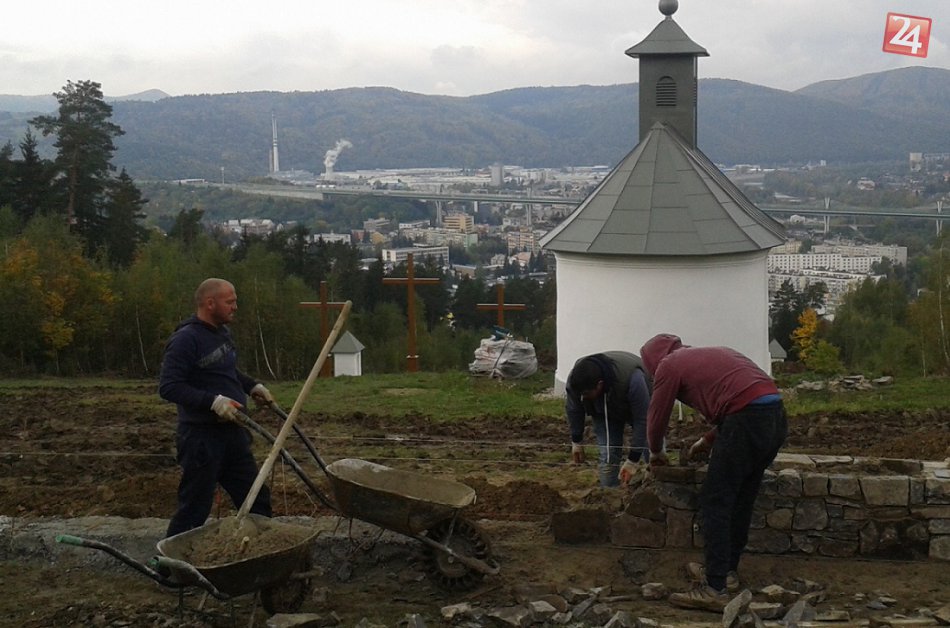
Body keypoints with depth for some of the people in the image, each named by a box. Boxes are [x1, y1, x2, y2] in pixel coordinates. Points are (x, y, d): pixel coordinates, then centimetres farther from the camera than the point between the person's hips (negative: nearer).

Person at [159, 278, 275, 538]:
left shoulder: (222, 332, 11)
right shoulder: (186, 339, -16)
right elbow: (168, 387, -22)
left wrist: (252, 386, 13)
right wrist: (213, 401, -28)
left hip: (232, 433, 9)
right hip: (201, 436, -9)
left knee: (257, 501, 13)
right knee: (194, 510, -3)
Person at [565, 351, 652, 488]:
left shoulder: (632, 379, -45)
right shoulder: (575, 380, -32)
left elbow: (642, 420, -35)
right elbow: (573, 410, -10)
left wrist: (632, 461, -32)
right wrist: (576, 442, 1)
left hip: (641, 405, -3)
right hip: (604, 412, 3)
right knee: (608, 458, -10)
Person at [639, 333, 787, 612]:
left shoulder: (668, 365, 9)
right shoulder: (710, 355, 32)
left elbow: (657, 417, 15)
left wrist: (656, 452, 34)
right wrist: (707, 441, 44)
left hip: (748, 421, -8)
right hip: (775, 415, 8)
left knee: (715, 503, -1)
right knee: (741, 500, 20)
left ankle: (714, 590, -3)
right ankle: (727, 570, 31)